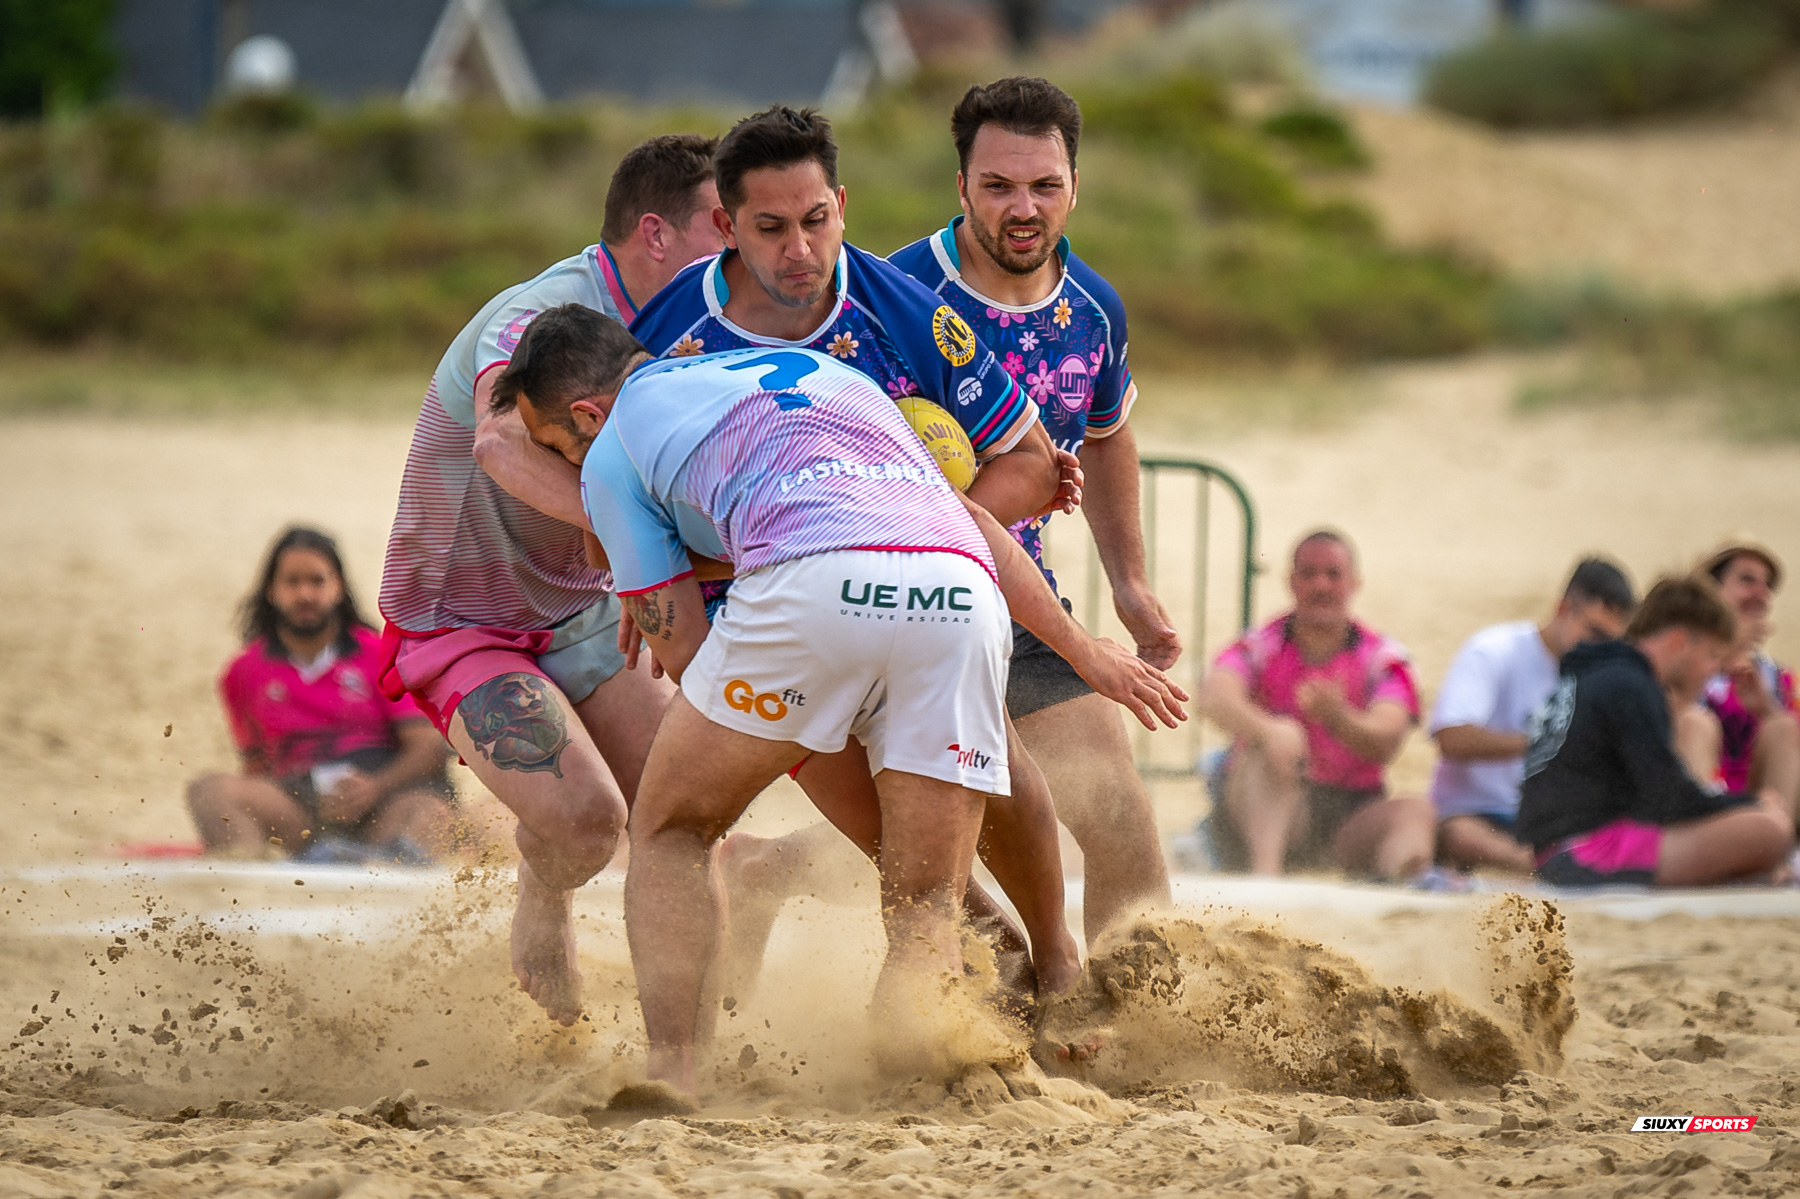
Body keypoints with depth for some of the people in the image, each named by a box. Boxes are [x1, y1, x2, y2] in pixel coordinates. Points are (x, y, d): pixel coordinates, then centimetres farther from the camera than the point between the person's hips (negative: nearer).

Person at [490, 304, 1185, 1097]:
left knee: (667, 832, 19)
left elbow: (685, 657, 19)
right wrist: (1085, 651, 36)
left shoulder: (612, 452, 22)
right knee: (927, 914, 10)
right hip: (963, 595, 4)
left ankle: (669, 1072, 5)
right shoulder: (814, 366, 38)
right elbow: (970, 519, 34)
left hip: (812, 584, -4)